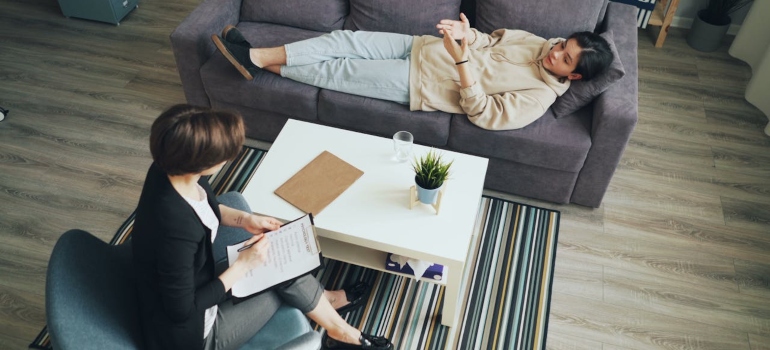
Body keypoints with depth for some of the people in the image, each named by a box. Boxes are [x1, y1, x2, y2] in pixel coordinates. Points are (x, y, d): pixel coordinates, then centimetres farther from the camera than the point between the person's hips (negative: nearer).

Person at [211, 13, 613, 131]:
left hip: (419, 84, -7)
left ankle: (262, 66, 9)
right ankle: (257, 56, 0)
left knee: (339, 71, -10)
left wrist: (461, 59, -31)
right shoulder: (536, 42, 6)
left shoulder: (538, 98, -16)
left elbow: (481, 113, -22)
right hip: (421, 48, 7)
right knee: (345, 40, -7)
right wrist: (467, 33, -9)